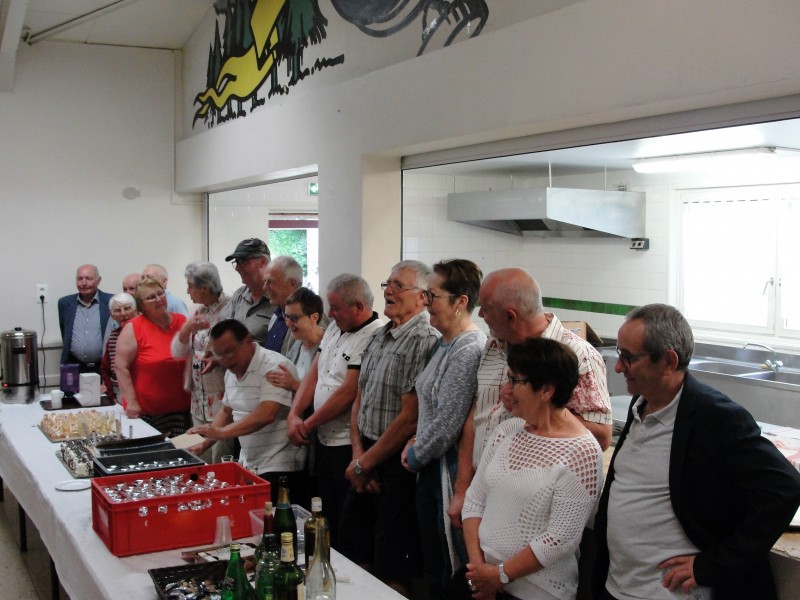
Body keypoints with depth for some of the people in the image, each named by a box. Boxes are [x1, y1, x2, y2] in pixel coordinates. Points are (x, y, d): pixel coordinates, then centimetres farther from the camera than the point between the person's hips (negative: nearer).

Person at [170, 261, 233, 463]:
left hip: (221, 402, -8)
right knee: (200, 462, 15)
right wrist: (186, 329, -8)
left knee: (220, 463, -2)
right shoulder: (199, 312, 12)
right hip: (199, 404, 8)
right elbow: (178, 352, 9)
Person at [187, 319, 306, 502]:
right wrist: (204, 444, 9)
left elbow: (266, 415, -28)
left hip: (279, 467, -8)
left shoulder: (275, 366, -18)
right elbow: (227, 411, 21)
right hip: (248, 466, 8)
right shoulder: (231, 372, 10)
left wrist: (222, 432, -31)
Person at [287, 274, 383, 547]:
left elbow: (348, 394, -21)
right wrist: (294, 414, -2)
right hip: (324, 441, 9)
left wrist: (308, 424, -10)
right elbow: (314, 374, 11)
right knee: (326, 518, 20)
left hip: (348, 446, -9)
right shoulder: (335, 328, 11)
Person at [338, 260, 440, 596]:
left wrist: (364, 464, -10)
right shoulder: (378, 338, 11)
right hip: (366, 459, 8)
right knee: (353, 555, 17)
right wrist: (358, 454, -1)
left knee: (391, 572, 5)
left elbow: (409, 419, -19)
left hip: (397, 463, -8)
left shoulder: (425, 342, -16)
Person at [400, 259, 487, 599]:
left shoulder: (468, 350, -21)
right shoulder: (444, 343, 9)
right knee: (432, 565, 20)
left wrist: (415, 456, -8)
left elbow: (446, 425, -22)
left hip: (448, 471, -10)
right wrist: (415, 444, 8)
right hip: (431, 468, 10)